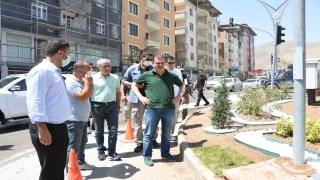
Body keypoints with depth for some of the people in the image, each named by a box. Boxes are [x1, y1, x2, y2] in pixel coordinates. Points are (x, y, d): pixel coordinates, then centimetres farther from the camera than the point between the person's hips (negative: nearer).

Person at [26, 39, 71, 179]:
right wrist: (42, 129, -26)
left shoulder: (55, 71, 14)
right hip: (48, 129, -10)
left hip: (59, 127, 10)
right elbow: (35, 102, -24)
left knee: (59, 169, 21)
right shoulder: (42, 70, -17)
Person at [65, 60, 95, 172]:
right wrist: (87, 82, -17)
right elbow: (83, 97, -28)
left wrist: (90, 82, 1)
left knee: (82, 143, 21)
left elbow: (90, 93, 16)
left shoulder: (81, 81, 9)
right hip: (75, 120, -10)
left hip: (83, 119, 10)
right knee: (73, 147, -3)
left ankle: (81, 163, 36)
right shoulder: (71, 82, -19)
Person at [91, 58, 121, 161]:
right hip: (97, 106, -2)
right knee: (99, 130, 9)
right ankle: (101, 151, 23)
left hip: (112, 106, 3)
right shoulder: (93, 78, -2)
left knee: (113, 129, 2)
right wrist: (90, 107, -4)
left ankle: (111, 151, 14)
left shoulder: (115, 78, 7)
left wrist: (118, 106, 10)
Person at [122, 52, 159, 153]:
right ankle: (139, 142, 16)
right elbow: (124, 81, 7)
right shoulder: (132, 69, 4)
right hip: (137, 98, -1)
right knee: (137, 121, 4)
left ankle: (153, 139, 28)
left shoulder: (153, 70, 6)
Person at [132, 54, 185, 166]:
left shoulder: (171, 76, 10)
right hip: (152, 109, -2)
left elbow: (182, 85, 24)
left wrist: (179, 96, 8)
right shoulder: (147, 75, 4)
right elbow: (134, 85, 13)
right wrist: (141, 97, 0)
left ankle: (165, 153, 34)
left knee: (167, 134, 15)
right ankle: (147, 156, 19)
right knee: (149, 134, 5)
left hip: (169, 109, 3)